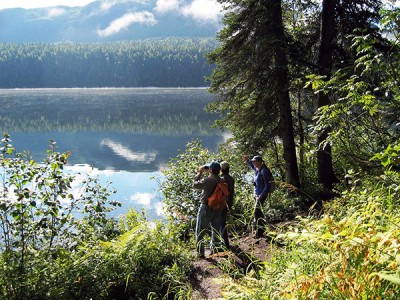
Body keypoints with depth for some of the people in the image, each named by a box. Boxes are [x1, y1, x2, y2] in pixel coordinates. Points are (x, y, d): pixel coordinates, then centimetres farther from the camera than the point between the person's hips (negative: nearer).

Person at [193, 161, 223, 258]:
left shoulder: (208, 180, -18)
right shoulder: (221, 181, 0)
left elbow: (195, 185, -7)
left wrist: (200, 173, 1)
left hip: (206, 208, -6)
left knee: (200, 232, 3)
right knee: (216, 230, 18)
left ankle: (200, 253, 2)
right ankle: (214, 250, 24)